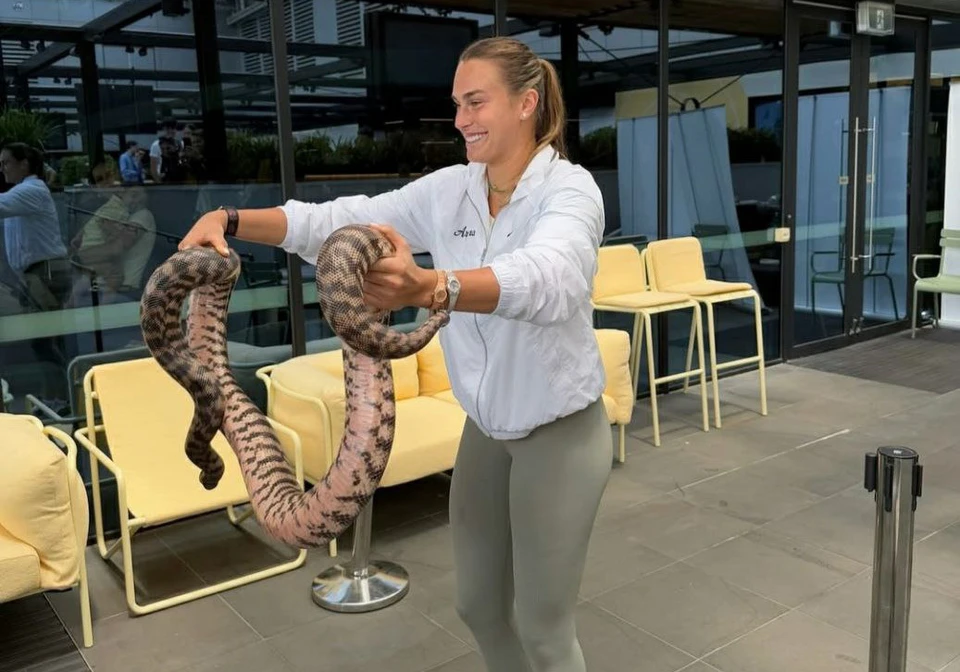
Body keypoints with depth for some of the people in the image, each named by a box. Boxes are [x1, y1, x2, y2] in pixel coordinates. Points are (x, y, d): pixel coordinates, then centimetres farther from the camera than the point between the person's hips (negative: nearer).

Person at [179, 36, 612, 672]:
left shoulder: (570, 188, -20)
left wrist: (428, 287, -61)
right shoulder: (447, 189, -1)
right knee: (477, 602, 18)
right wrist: (231, 219, -19)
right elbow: (340, 220, -5)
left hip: (560, 432, -6)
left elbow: (546, 277, -43)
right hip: (486, 429, 6)